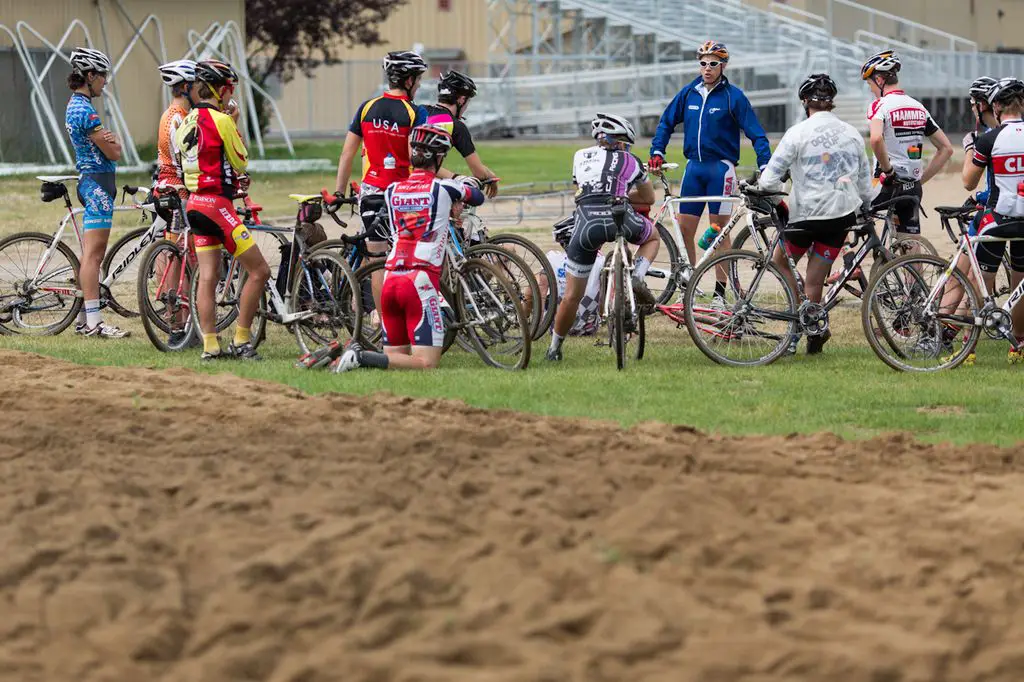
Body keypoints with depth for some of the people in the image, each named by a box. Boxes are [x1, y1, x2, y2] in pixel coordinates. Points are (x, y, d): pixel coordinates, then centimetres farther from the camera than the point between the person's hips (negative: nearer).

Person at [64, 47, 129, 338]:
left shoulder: (75, 106, 16)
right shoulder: (85, 110, -17)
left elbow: (105, 146, 17)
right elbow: (114, 153, -13)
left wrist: (109, 139, -4)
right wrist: (115, 142, 7)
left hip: (89, 180, 10)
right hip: (98, 181, -10)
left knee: (91, 254, 12)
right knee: (94, 253, -12)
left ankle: (84, 319, 14)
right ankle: (93, 321, -15)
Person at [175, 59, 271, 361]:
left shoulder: (187, 121, 11)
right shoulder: (219, 120, -13)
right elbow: (241, 162, -2)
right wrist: (234, 124, 7)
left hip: (195, 203, 9)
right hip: (217, 203, -9)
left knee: (208, 277, 7)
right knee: (259, 270, -3)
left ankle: (210, 346, 3)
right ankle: (241, 342, -3)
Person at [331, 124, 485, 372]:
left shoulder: (392, 191, 12)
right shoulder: (444, 188, -1)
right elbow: (478, 198, 17)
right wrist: (468, 183, 40)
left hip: (391, 280, 6)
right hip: (421, 282, -6)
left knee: (395, 356, 15)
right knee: (426, 363, -7)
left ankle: (351, 356, -11)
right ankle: (362, 357, -24)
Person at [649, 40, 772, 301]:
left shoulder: (733, 96, -6)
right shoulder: (689, 93, 7)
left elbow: (756, 134, -6)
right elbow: (666, 123, 17)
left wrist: (765, 167, -16)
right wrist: (657, 152, 5)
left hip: (721, 168, -4)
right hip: (694, 167, 5)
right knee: (684, 228, 0)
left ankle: (721, 290, 4)